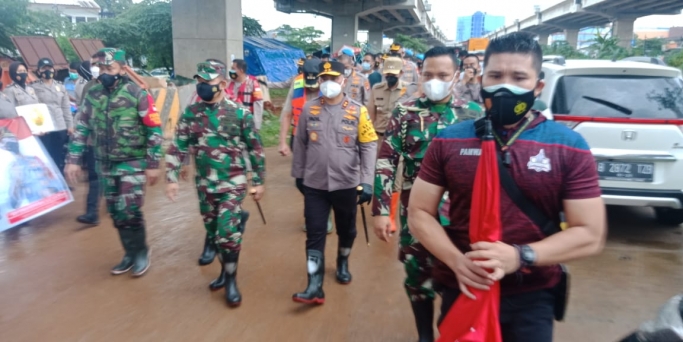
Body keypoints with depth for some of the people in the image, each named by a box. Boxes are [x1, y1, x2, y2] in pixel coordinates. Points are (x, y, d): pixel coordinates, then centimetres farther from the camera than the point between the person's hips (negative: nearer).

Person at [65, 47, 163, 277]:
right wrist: (73, 160, 4)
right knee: (115, 212, 11)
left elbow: (154, 130, -10)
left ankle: (141, 252, 15)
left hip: (133, 163, -5)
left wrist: (153, 164, -11)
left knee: (129, 211, -8)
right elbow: (81, 129, 9)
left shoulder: (137, 94, -11)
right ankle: (130, 253, 28)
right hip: (106, 164, 5)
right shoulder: (92, 94, 3)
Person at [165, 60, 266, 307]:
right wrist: (172, 178, -1)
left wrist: (259, 181, -2)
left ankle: (231, 280, 11)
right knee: (214, 232, 15)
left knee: (228, 233, -8)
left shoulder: (240, 113, -9)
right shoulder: (190, 113, 0)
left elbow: (255, 149, -3)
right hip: (204, 185, 4)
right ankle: (225, 269, 36)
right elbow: (178, 148, 4)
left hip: (233, 184, -4)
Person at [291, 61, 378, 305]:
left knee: (346, 229, 18)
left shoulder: (358, 111, -7)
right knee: (315, 234, 0)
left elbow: (369, 146, -7)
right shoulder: (309, 109, -1)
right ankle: (315, 287, 6)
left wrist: (367, 182, -13)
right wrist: (298, 174, 11)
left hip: (347, 184, 0)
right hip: (314, 184, 1)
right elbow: (300, 144, 8)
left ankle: (343, 264, 46)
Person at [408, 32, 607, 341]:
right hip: (461, 290, 2)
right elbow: (419, 214, -1)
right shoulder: (448, 141, -3)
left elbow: (590, 234, -8)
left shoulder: (568, 147, -6)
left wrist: (519, 257, -22)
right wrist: (456, 261, -17)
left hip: (532, 298, -1)